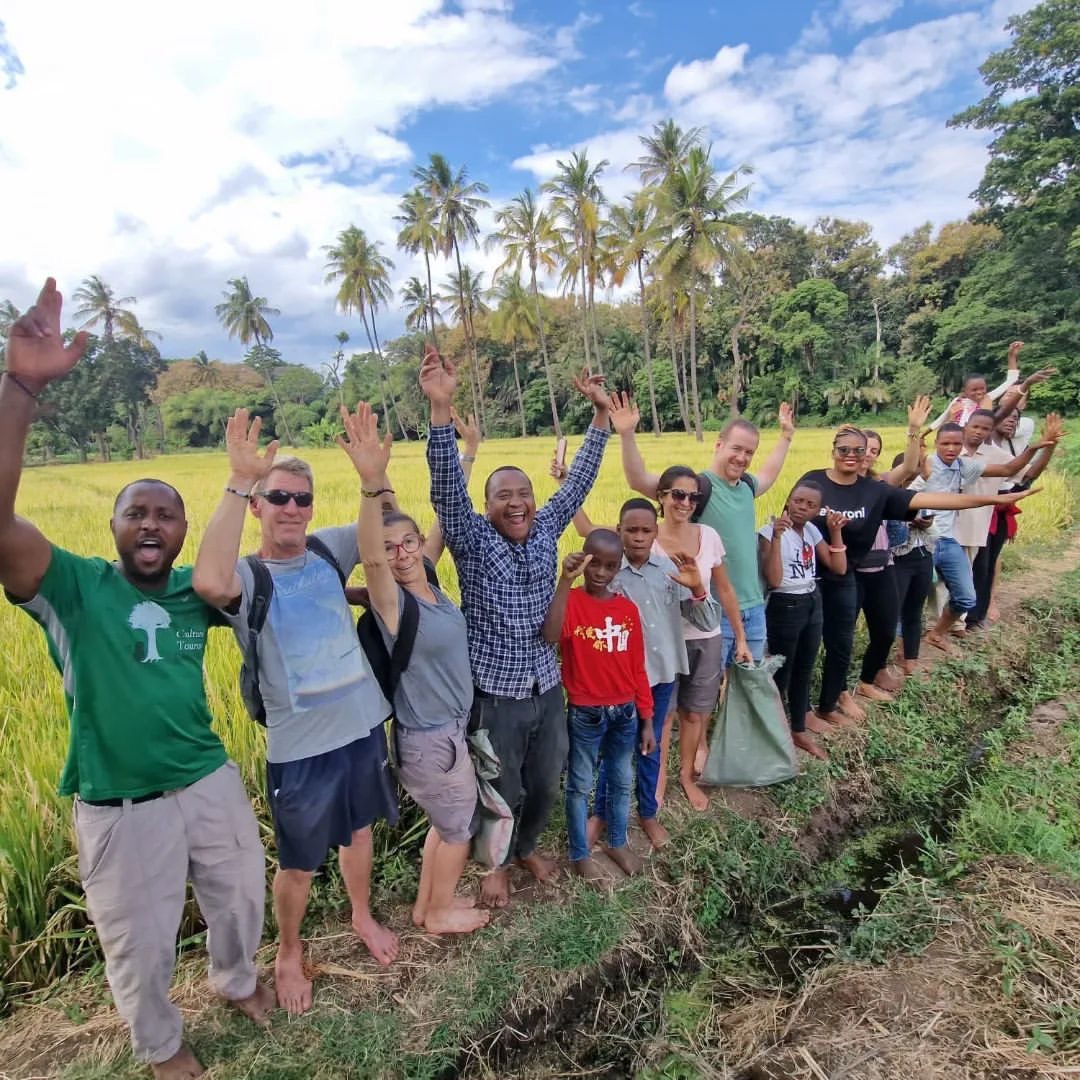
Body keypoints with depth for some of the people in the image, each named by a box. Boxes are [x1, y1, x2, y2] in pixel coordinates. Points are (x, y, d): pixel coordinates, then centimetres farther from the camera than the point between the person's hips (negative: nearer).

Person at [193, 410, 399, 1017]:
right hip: (300, 746, -4)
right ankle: (289, 954, 43)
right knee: (299, 864, 14)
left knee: (359, 831, 25)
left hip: (364, 724, 4)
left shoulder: (328, 549, -3)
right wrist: (239, 482, -39)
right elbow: (209, 582, -39)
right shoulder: (247, 576, -16)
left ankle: (364, 918, 51)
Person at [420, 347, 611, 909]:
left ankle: (527, 845, 50)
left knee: (545, 784, 21)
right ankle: (494, 860, 43)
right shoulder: (473, 540, -12)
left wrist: (600, 414, -4)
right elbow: (447, 484, -26)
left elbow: (579, 479, 1)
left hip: (547, 690, 4)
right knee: (501, 792, 14)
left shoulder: (546, 530, 0)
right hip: (494, 695, -4)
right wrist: (441, 407, -38)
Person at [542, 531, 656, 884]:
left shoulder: (628, 609, 0)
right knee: (580, 785, 13)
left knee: (622, 781, 21)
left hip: (625, 712, 5)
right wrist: (566, 580, -39)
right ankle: (580, 855, 32)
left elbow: (637, 668, 5)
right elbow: (551, 636, -37)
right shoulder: (572, 601, -14)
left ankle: (618, 843, 43)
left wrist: (646, 720, 7)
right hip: (585, 714, -4)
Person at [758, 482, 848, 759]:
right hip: (785, 607, -7)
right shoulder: (771, 531, -16)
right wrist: (777, 537, -31)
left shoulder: (812, 530, 5)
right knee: (781, 673, 3)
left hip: (813, 604, 7)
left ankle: (799, 731, 33)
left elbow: (839, 567, 3)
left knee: (804, 671, 17)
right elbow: (773, 580, -25)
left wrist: (836, 531, -4)